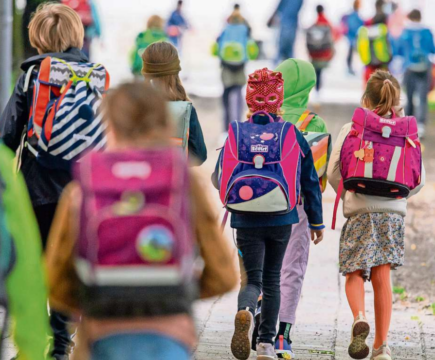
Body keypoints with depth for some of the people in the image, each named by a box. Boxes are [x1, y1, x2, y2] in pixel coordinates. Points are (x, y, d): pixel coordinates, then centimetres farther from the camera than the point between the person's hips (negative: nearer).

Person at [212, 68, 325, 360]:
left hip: (247, 220, -1)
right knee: (272, 278, 16)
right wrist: (316, 221, 11)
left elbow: (219, 178, 1)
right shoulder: (294, 136, -2)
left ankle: (245, 312, -33)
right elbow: (310, 182, 2)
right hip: (282, 220, 1)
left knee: (253, 279, 2)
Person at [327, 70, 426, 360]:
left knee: (354, 274, 7)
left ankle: (360, 318, -24)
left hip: (359, 211, -1)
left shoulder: (351, 130, -2)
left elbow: (333, 172, -3)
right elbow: (419, 178, 3)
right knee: (382, 276, 4)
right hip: (393, 212, 2)